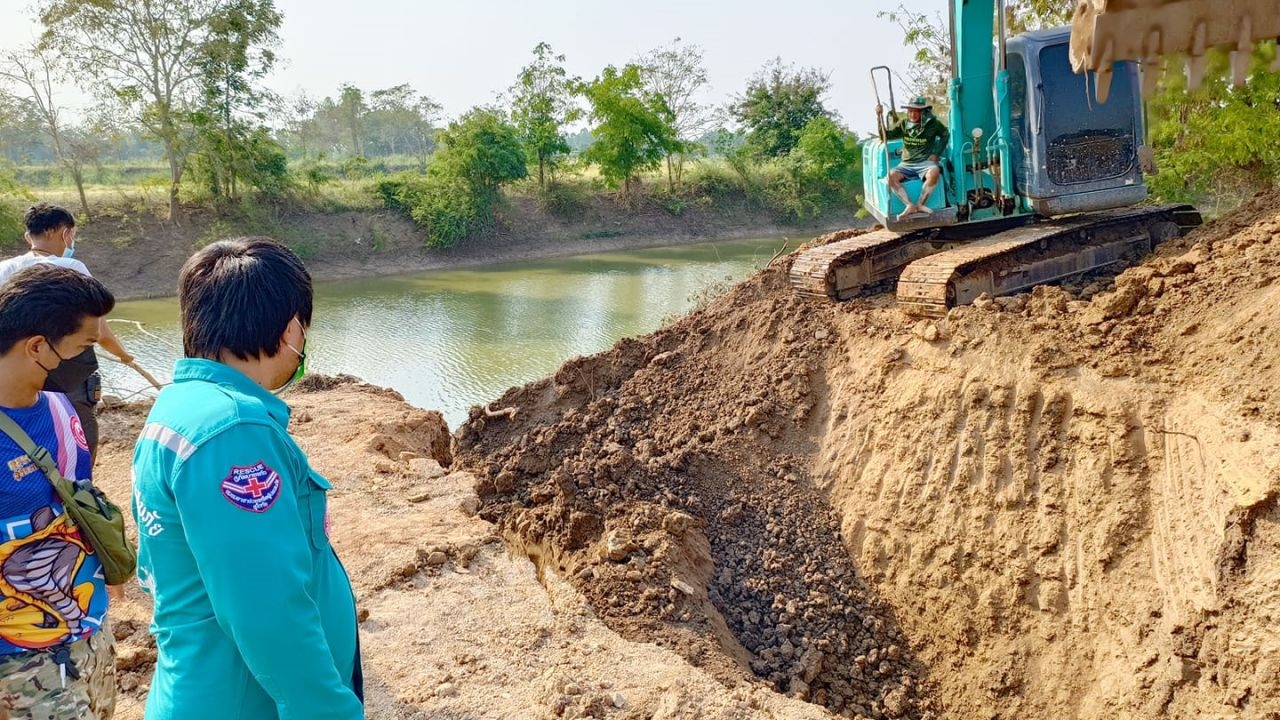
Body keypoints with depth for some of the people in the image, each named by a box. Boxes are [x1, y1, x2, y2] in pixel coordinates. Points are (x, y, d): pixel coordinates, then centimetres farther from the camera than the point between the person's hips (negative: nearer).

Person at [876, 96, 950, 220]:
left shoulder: (932, 123, 2)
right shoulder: (903, 124, 7)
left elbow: (945, 135, 16)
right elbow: (885, 135, 1)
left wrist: (936, 154, 4)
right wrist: (879, 116, -11)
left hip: (925, 162, -2)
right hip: (907, 164, 2)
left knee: (934, 172, -38)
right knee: (891, 176, -29)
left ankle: (920, 204, -23)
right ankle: (910, 206, -29)